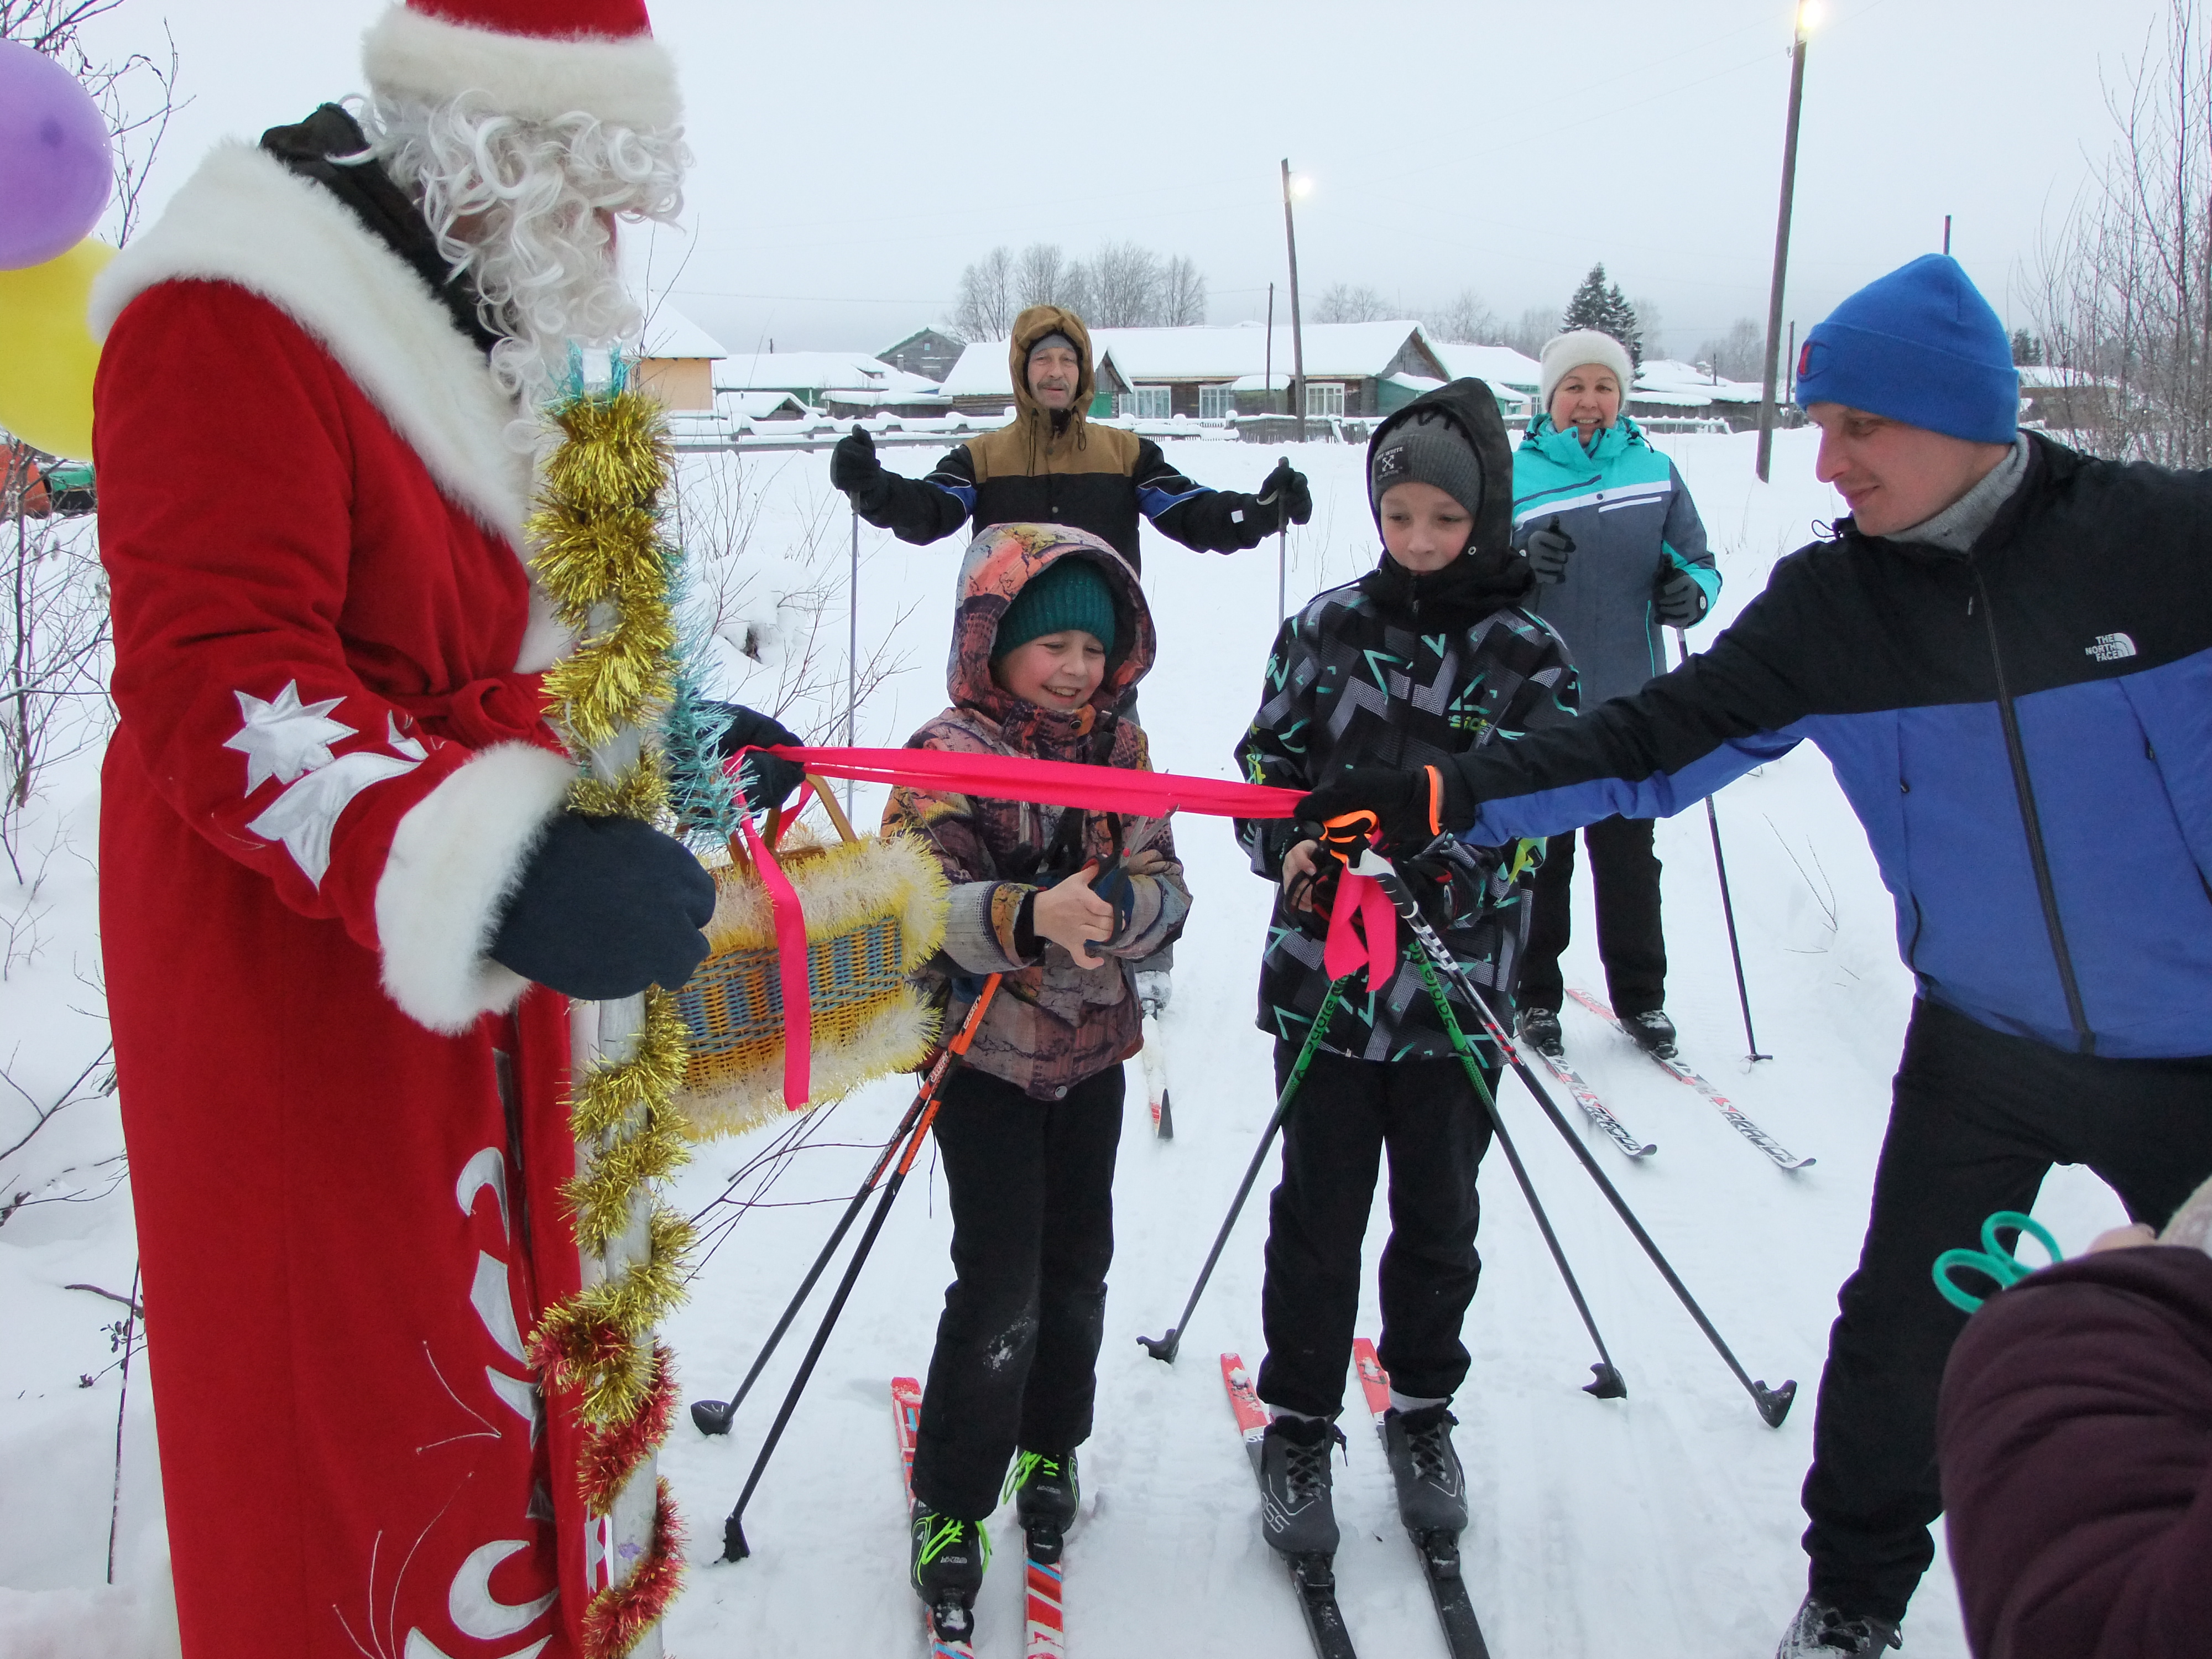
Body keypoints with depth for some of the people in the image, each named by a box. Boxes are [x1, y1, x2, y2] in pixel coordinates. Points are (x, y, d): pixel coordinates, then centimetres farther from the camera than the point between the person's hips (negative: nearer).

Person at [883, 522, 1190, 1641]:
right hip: (985, 1052, -5)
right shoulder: (950, 754, -12)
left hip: (1091, 1046, 5)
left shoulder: (1120, 747, 2)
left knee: (1077, 1261, 15)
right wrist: (1028, 918, -43)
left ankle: (1048, 1447, 38)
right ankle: (950, 1503, 12)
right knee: (999, 1285, -5)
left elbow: (1165, 889, -5)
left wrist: (1115, 905, -28)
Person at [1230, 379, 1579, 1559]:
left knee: (1439, 1221, 14)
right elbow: (1266, 763, 7)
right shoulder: (1329, 626, 2)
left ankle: (1422, 1414, 36)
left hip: (1457, 986, 0)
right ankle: (1298, 1428, 25)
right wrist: (1291, 846, -13)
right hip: (1323, 971, 0)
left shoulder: (1527, 655, -1)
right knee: (1319, 1219, 8)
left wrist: (1442, 865, -27)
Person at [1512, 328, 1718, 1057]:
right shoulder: (1515, 474, -2)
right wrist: (1519, 566, -23)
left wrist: (1690, 591, -13)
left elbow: (1695, 560, 9)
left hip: (1627, 700, 2)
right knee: (1538, 854, 7)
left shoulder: (1654, 471, 4)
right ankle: (1534, 994, 22)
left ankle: (1641, 995, 24)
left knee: (1628, 854, 11)